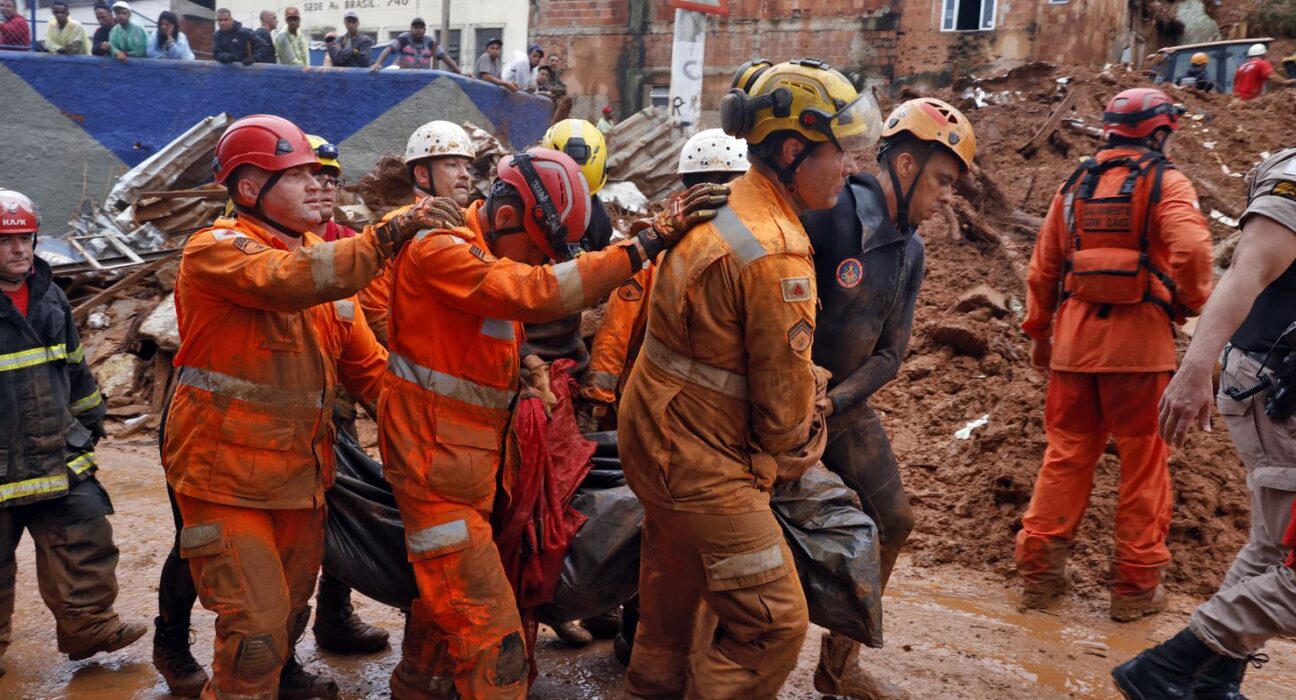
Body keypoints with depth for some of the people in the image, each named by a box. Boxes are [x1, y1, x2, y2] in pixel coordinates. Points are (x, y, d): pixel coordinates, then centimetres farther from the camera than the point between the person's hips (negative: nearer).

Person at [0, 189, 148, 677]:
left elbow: (74, 364, 20)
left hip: (59, 457, 5)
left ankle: (89, 626, 19)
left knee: (86, 540, 6)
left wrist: (91, 416, 25)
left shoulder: (50, 297, 7)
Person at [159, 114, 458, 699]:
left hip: (302, 470, 8)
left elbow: (366, 363, 8)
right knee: (256, 625, -10)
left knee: (293, 601, 25)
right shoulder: (214, 250, -14)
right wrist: (393, 232, -36)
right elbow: (293, 280, -35)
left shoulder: (322, 253, 9)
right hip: (227, 476, -7)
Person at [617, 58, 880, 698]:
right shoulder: (777, 254, -26)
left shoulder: (724, 207, 3)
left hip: (659, 431, 10)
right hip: (703, 461, -10)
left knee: (672, 592, 26)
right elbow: (784, 389, -19)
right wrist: (794, 449, 4)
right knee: (774, 622, -1)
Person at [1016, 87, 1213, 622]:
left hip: (1074, 338, 4)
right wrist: (1193, 304, -2)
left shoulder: (1075, 186, 10)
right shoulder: (1166, 183, -3)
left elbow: (1043, 266, 9)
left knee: (1066, 453, 13)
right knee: (1144, 461, 7)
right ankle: (1136, 585, 13)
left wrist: (1038, 330, 16)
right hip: (1139, 340, -4)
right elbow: (1190, 251, -20)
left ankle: (1038, 567, 14)